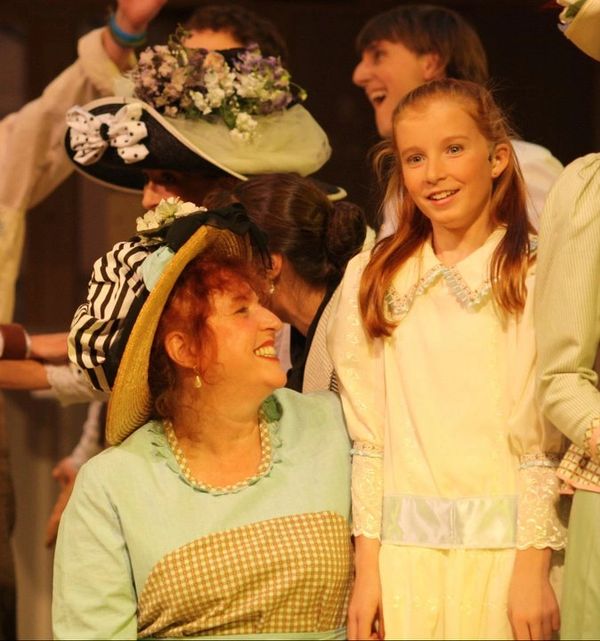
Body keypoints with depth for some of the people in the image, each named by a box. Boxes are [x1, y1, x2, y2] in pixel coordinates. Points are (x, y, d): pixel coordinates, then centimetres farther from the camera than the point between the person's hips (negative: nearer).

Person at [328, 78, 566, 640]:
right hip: (402, 551, 3)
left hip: (502, 550, -2)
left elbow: (540, 442, -4)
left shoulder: (533, 279, -2)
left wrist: (532, 568, -9)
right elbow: (367, 434, 5)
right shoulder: (372, 278, 8)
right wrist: (367, 567, 0)